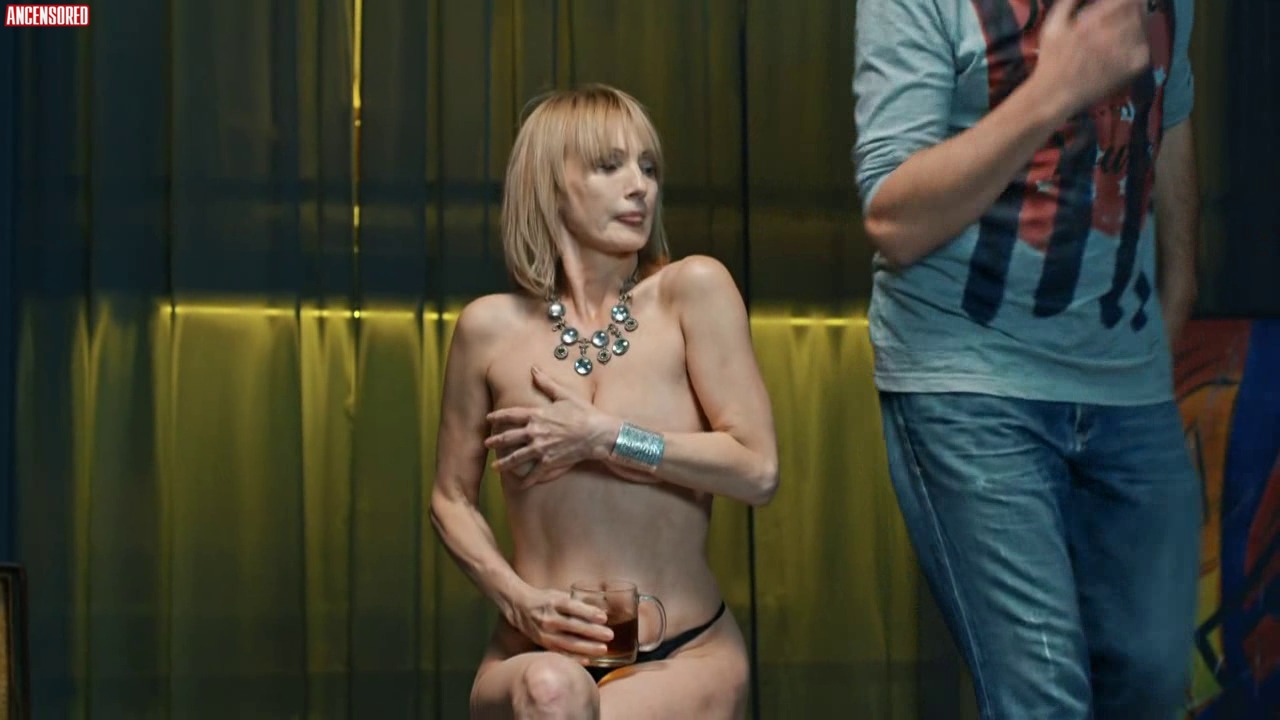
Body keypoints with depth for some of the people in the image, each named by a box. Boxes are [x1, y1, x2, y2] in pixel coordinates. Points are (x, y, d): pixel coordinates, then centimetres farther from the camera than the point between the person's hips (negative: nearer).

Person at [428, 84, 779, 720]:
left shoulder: (693, 291, -4)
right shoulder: (492, 327, 0)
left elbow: (758, 470, -9)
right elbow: (451, 500, 9)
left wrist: (603, 437, -14)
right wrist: (517, 597, -9)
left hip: (685, 657, -1)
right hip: (541, 655, 1)